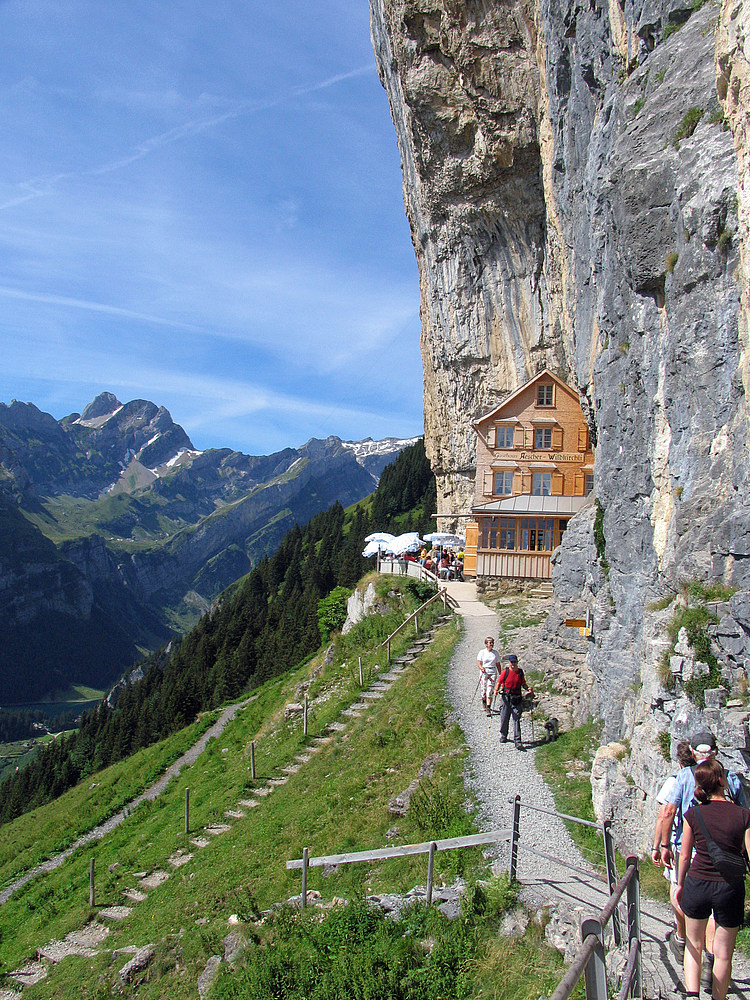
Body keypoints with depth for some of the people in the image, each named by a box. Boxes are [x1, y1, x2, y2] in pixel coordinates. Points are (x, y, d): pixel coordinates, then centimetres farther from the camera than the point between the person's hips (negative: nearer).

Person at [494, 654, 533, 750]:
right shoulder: (505, 672, -2)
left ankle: (517, 742, -4)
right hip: (506, 698, -1)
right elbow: (498, 682, 0)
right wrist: (496, 690, -18)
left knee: (516, 720, -2)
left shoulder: (520, 672, 5)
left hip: (517, 699, 1)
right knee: (504, 718, 9)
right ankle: (503, 736, 31)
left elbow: (523, 683, 16)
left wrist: (528, 688, -3)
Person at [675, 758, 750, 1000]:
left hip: (697, 884, 1)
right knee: (723, 953, 17)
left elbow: (685, 855, 1)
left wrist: (680, 884, 15)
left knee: (694, 946, 20)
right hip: (730, 889, -1)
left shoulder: (693, 814, -8)